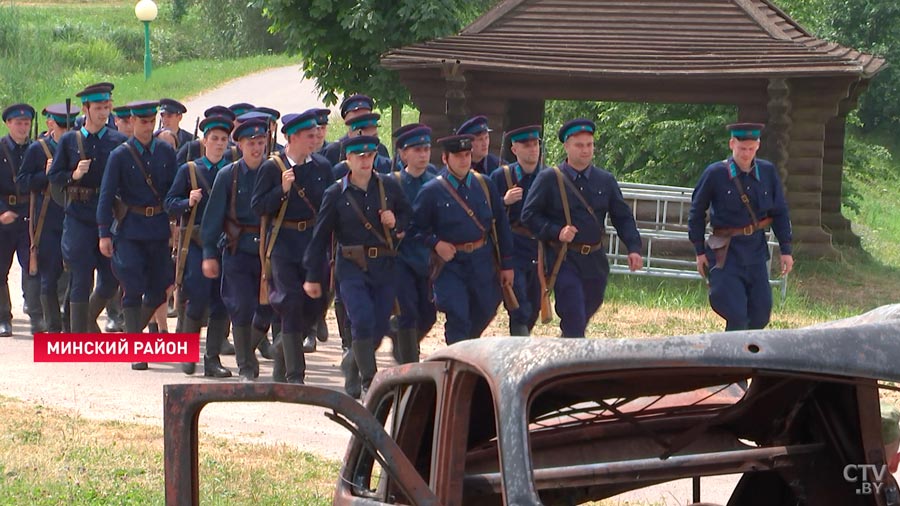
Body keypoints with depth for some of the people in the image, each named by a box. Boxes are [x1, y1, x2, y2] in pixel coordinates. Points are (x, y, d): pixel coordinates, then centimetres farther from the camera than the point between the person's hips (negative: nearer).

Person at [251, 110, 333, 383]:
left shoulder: (322, 166, 6)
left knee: (316, 303, 3)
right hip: (283, 243, -4)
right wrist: (282, 190, -20)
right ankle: (294, 374, -4)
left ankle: (285, 347, 29)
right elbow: (258, 207, -6)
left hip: (314, 241, 4)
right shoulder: (271, 168, -4)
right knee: (292, 304, -8)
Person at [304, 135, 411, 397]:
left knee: (380, 324, 5)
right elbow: (320, 237, 3)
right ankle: (368, 381, -6)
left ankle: (356, 363, 32)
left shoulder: (389, 186, 4)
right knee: (363, 321, -14)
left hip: (385, 266, 3)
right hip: (352, 267, -3)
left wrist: (396, 222, -7)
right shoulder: (336, 194, -1)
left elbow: (408, 213, 18)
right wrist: (313, 277, 3)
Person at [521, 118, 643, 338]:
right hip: (563, 260, -5)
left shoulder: (606, 181, 7)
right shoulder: (548, 179, -4)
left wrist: (633, 248, -6)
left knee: (588, 310, 17)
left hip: (595, 260, 5)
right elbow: (529, 215, -4)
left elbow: (623, 217, 8)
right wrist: (556, 232, -18)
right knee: (574, 319, -13)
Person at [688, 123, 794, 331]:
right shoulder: (715, 174, -8)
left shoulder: (768, 172, 1)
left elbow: (780, 212, 8)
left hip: (756, 249, 4)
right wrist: (700, 251, 0)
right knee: (736, 315, -9)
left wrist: (786, 250, 5)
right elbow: (696, 212, 1)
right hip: (726, 251, -4)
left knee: (762, 313, 7)